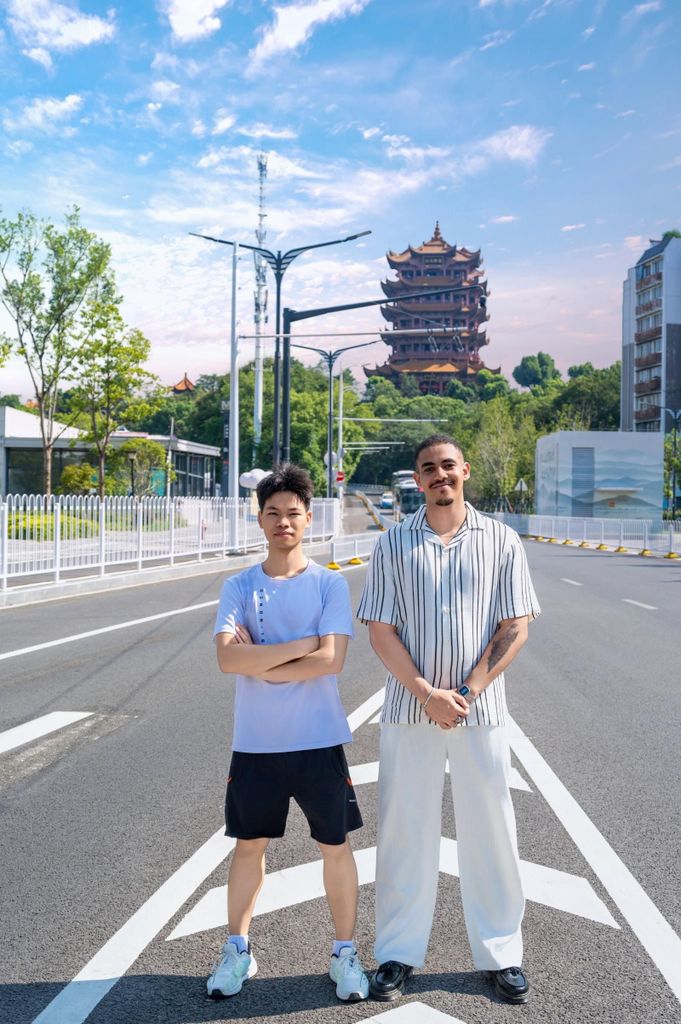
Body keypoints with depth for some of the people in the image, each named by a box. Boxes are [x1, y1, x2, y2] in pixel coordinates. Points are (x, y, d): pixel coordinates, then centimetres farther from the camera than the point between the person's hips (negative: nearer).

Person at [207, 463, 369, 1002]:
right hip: (255, 742, 2)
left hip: (319, 740, -1)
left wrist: (257, 663, -12)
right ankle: (237, 950, 34)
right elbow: (228, 657, -14)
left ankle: (345, 951, 30)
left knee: (336, 845, 11)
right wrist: (302, 643, -17)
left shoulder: (330, 584, -4)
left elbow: (330, 659, -16)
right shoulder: (239, 586, 0)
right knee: (249, 845, 15)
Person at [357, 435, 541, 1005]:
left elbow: (516, 627, -2)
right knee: (405, 831, 9)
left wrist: (467, 691, -11)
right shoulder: (394, 545, 1)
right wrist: (427, 694, -12)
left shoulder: (500, 541, 1)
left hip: (480, 712, 0)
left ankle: (501, 953, 28)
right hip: (409, 710, 0)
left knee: (490, 830, 10)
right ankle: (399, 953, 25)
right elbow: (381, 631, -2)